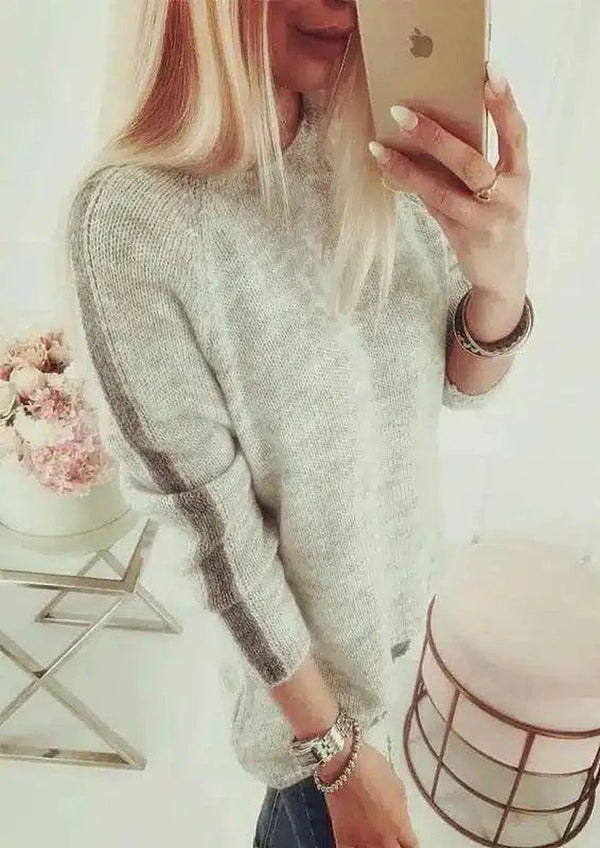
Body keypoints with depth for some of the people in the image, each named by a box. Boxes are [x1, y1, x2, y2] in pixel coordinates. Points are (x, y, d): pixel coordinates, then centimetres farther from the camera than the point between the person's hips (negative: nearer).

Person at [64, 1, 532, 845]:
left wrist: (502, 280, -28)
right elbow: (217, 525, -23)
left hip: (402, 577, 6)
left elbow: (463, 383, -5)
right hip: (299, 632, -5)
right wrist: (339, 750, -13)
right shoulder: (132, 218, -28)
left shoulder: (379, 151, -11)